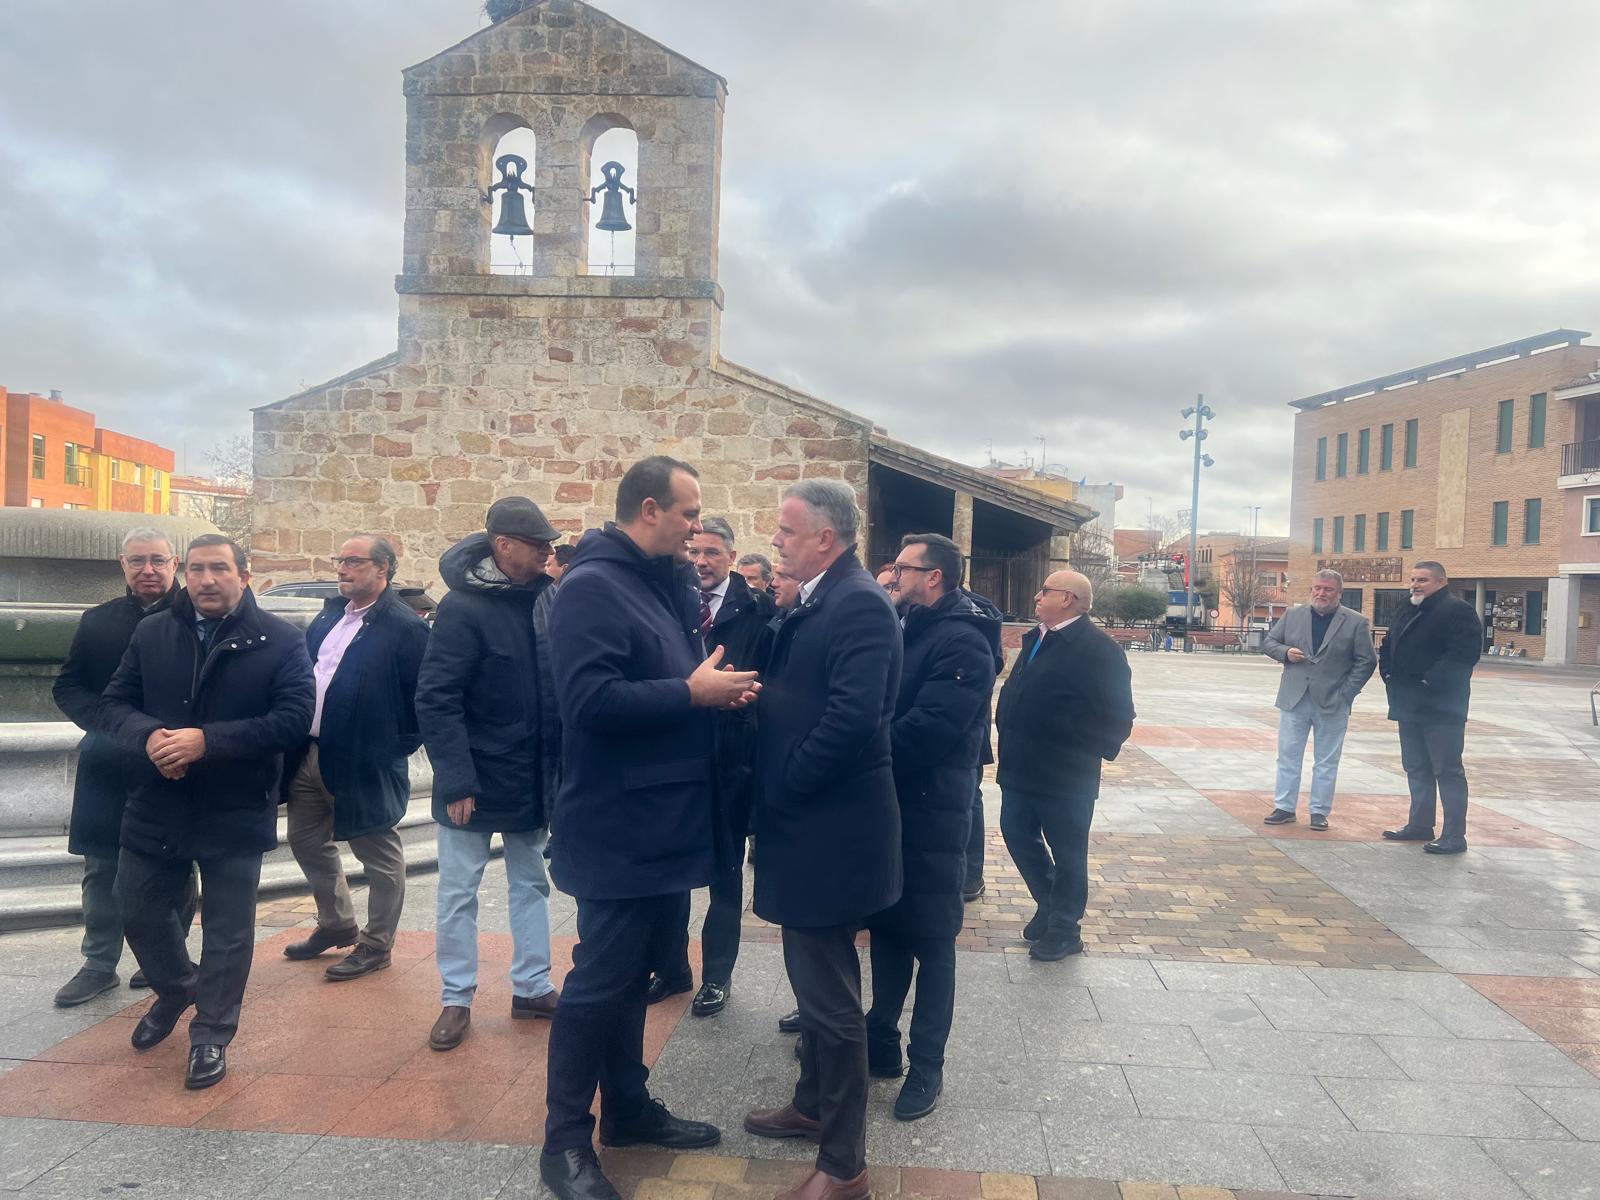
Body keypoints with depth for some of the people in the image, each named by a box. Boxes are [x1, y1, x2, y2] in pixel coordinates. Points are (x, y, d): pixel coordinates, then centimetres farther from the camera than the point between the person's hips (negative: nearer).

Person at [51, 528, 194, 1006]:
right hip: (108, 766, 4)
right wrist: (102, 721, -7)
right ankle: (99, 964, 26)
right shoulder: (98, 621, 6)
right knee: (102, 868, 11)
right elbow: (67, 686, 11)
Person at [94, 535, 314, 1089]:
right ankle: (176, 989, 48)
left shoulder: (280, 640, -8)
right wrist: (149, 734, -19)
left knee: (227, 930, 7)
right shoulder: (152, 633, 4)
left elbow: (295, 718, -17)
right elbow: (112, 704, 4)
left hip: (235, 813, -4)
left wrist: (207, 741, -24)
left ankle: (211, 1035, 27)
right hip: (155, 809, 4)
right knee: (140, 912, 18)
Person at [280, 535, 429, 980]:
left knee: (379, 855, 6)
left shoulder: (405, 626, -15)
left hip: (363, 763, -9)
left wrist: (397, 747, -13)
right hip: (310, 754, 9)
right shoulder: (331, 614, 11)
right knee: (306, 840, 21)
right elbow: (302, 666, 19)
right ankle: (336, 924, 38)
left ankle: (376, 944, 21)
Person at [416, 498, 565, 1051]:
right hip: (475, 781, -6)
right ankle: (456, 999, 23)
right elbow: (435, 700, -19)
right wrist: (456, 781, -22)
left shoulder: (543, 599, -1)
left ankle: (532, 987, 30)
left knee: (531, 884, 16)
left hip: (533, 777, 6)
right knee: (458, 893, 8)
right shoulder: (463, 607, -17)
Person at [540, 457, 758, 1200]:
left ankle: (628, 1107, 35)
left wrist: (719, 688, -1)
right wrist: (692, 693, -22)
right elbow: (590, 699, -28)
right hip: (620, 827, -9)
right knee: (602, 980, 2)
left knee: (636, 970, 19)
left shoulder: (667, 585, 12)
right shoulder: (592, 587, -17)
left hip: (664, 820, 9)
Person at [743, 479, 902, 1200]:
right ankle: (813, 1106, 42)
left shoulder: (859, 605, -19)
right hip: (807, 824, 10)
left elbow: (853, 718, -28)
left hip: (830, 830, -10)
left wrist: (779, 790, -17)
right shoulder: (814, 604, 11)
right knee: (815, 981, 23)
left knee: (829, 994, 2)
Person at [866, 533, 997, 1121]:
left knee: (931, 942, 5)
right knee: (887, 926, 17)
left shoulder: (962, 642, -17)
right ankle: (881, 1043, 32)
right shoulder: (906, 628, 11)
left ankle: (926, 1067, 19)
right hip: (889, 806, 8)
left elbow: (928, 731, -27)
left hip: (931, 814, -8)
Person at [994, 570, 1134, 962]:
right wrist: (1006, 728, 10)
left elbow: (1117, 717, -16)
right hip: (1020, 768, 8)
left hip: (1065, 775, -8)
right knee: (1018, 835, 17)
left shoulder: (1099, 649, -16)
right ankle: (1049, 905, 38)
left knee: (1067, 853, 8)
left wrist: (1088, 752, -13)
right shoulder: (1034, 638, 10)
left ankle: (1065, 930, 25)